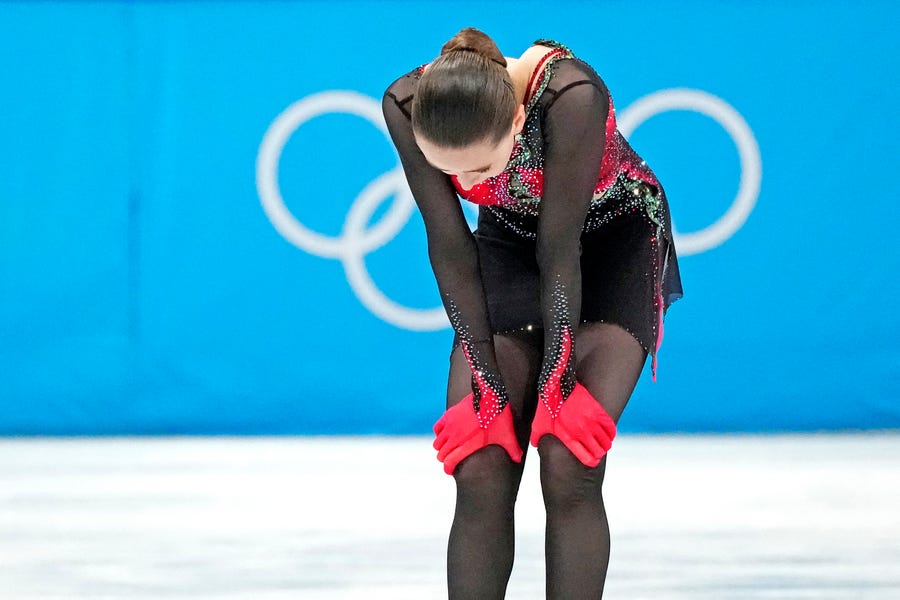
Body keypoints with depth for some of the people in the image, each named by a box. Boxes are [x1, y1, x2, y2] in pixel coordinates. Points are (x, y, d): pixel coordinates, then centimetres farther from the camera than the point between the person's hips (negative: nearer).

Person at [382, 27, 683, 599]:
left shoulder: (571, 96, -38)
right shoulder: (406, 106, -26)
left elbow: (560, 252, -29)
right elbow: (450, 250, -17)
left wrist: (556, 384, -24)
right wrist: (488, 385, -18)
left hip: (613, 245, -3)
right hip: (511, 243, 3)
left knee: (568, 467, -18)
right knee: (481, 474, -10)